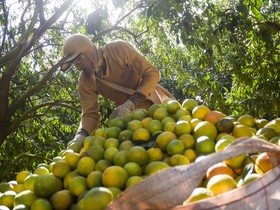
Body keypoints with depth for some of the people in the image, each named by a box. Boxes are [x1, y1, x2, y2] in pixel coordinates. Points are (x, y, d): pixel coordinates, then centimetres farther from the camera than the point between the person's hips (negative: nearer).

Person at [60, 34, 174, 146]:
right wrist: (80, 135, -33)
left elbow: (152, 73, -24)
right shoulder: (85, 81, -13)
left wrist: (130, 103, -36)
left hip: (157, 103, -1)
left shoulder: (119, 49, -22)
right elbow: (90, 114, -11)